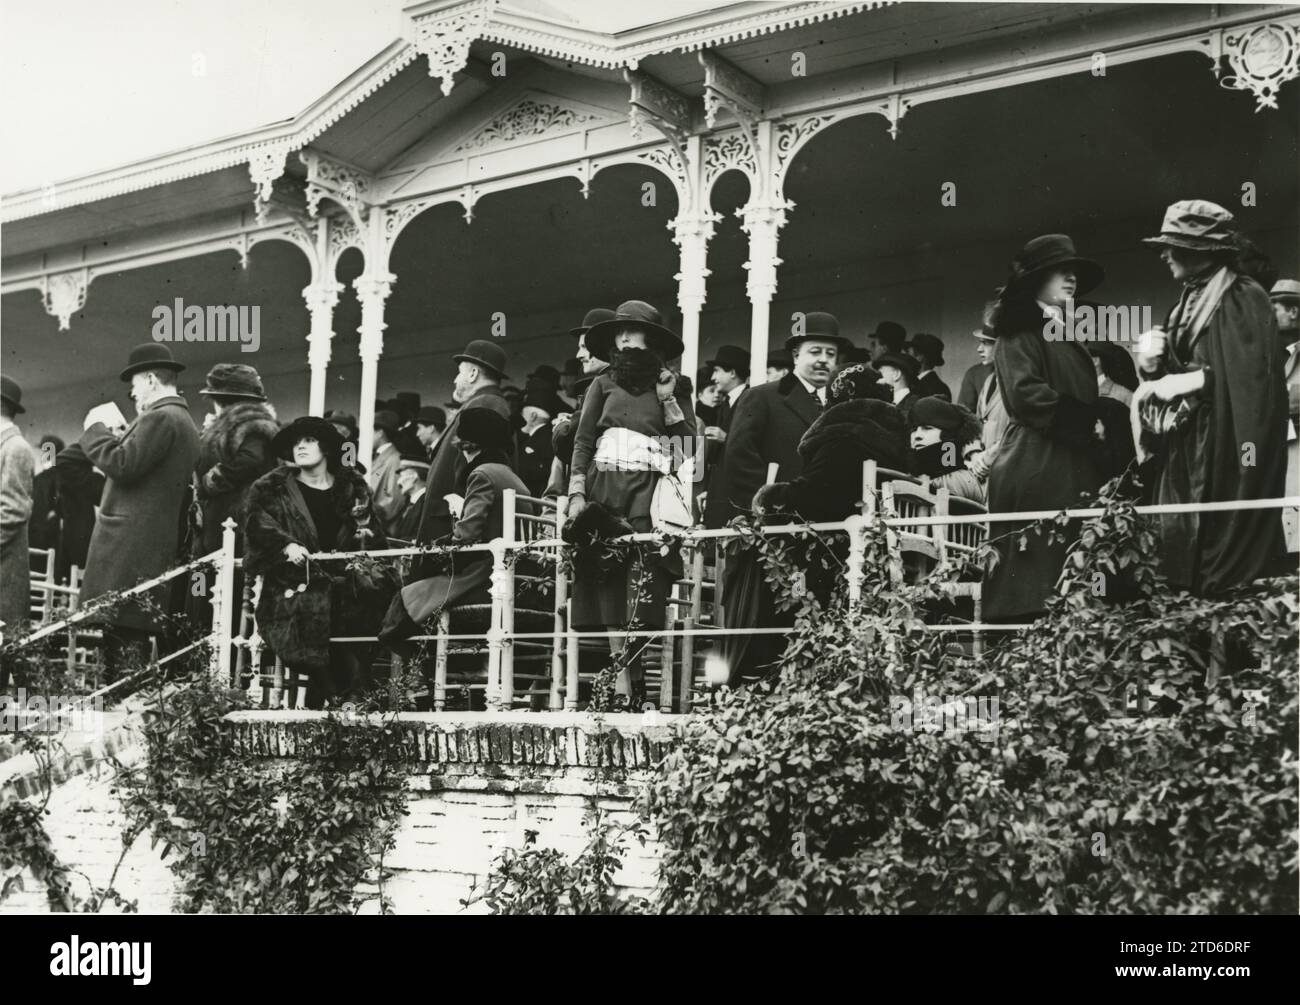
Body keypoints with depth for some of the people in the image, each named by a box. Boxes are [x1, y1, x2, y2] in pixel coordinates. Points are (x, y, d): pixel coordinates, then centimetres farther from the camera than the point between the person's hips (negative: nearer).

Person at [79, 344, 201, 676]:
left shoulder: (160, 417, -12)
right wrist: (120, 437, 19)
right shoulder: (184, 420, 20)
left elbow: (122, 464, -19)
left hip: (130, 546, -10)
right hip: (159, 545, 10)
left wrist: (94, 430, -5)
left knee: (122, 633, -11)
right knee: (132, 634, 11)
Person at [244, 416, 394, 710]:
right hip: (295, 584, -2)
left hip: (344, 581, 2)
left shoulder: (353, 489, 18)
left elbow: (374, 539, 20)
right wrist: (286, 545, -24)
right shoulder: (272, 489, 12)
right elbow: (259, 524, -5)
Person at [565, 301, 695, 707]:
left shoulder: (673, 386, 13)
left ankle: (626, 673, -13)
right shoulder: (604, 384, 15)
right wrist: (577, 494, -1)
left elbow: (689, 446, 6)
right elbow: (583, 442, 10)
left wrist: (668, 400, -1)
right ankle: (622, 673, -5)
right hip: (605, 489, 2)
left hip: (651, 494, -1)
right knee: (608, 582, -6)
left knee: (643, 589, -14)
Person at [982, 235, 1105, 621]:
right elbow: (1026, 392, -15)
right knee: (1033, 573, -12)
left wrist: (1090, 425, 9)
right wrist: (1085, 422, -11)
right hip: (1034, 468, -9)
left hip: (1074, 468, 9)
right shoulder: (1020, 331, -2)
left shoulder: (1068, 333, 24)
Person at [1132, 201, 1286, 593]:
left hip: (1226, 452, -8)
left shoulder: (1243, 298, -7)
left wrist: (1196, 379, -17)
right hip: (1184, 458, 8)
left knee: (1230, 577, -7)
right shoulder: (1188, 304, 17)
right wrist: (1152, 364, -1)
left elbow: (1255, 378, -16)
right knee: (1184, 565, 6)